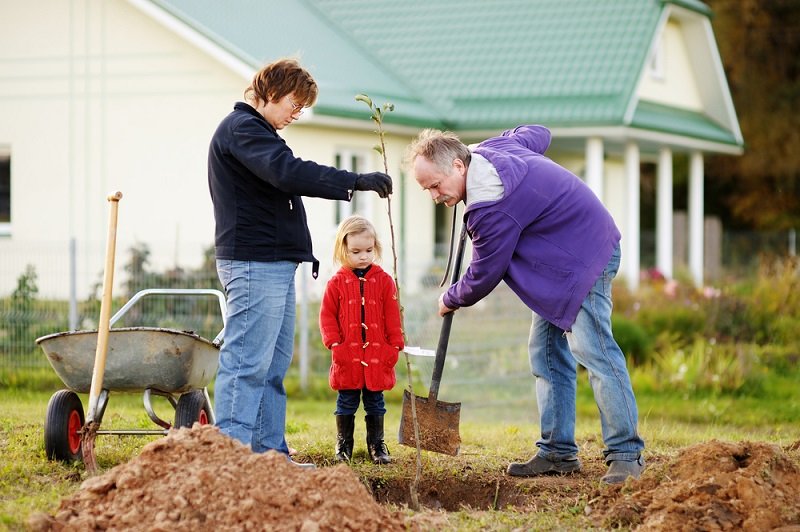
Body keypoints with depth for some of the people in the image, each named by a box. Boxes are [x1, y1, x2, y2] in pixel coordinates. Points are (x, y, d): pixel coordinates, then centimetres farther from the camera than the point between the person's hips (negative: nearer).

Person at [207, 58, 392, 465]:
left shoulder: (253, 130, 24)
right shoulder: (241, 128, -11)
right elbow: (289, 172, -26)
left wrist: (303, 252, 15)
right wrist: (355, 181, -27)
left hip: (275, 264, 11)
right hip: (254, 264, -11)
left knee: (273, 364, 12)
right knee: (248, 362, -11)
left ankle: (269, 450, 16)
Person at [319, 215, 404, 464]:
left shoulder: (384, 281, 3)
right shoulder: (337, 282, 0)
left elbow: (393, 316, 3)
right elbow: (327, 315, 0)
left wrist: (395, 345, -1)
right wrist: (334, 343, -9)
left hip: (377, 355, 1)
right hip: (347, 355, -1)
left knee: (375, 403, 9)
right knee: (346, 403, 6)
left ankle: (376, 444, 18)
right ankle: (343, 445, 15)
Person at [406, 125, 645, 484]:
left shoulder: (491, 208, -29)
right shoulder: (488, 149, 0)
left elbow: (485, 275, -17)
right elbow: (538, 134, 21)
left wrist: (452, 300, 3)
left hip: (583, 259, -11)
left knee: (592, 350, -18)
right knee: (545, 351, 8)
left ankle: (626, 455, -17)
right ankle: (558, 452, 9)